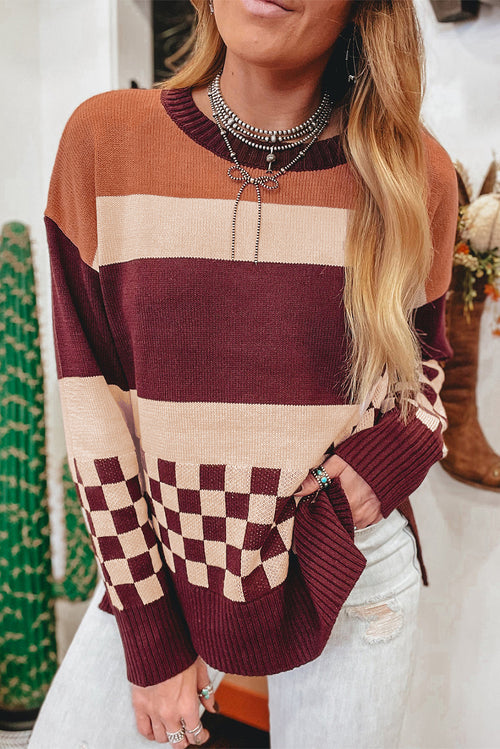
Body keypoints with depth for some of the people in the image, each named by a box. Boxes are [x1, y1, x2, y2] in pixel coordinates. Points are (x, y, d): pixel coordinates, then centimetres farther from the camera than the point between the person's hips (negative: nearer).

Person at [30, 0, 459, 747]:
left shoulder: (414, 172, -7)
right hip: (157, 560, 1)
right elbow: (91, 398, -8)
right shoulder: (105, 137, -9)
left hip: (350, 569, 1)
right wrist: (148, 633, -6)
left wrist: (406, 443, -12)